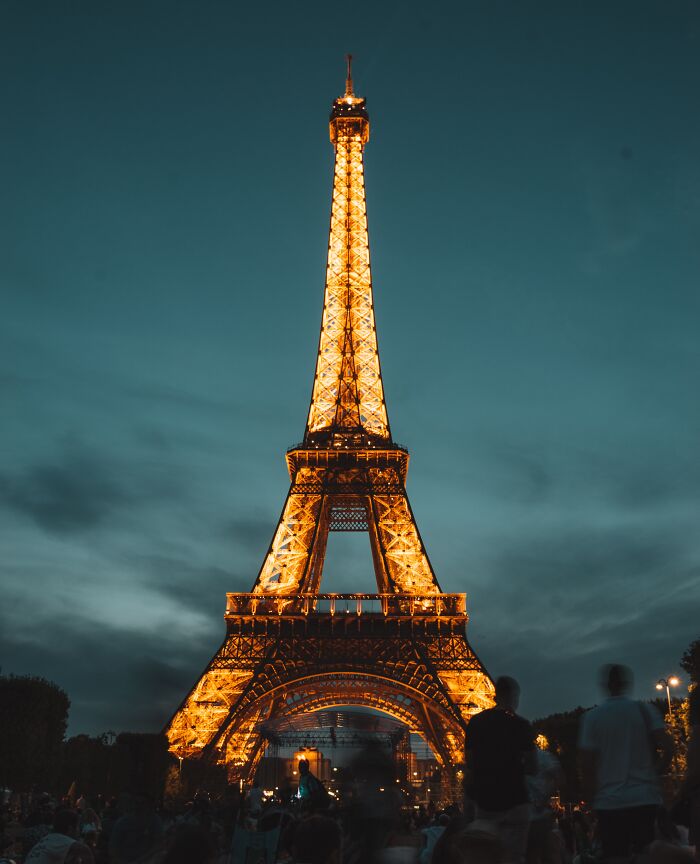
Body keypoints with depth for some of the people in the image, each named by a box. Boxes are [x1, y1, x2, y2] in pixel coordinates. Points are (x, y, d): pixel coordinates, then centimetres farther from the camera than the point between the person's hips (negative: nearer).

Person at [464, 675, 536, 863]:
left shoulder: (476, 722, 4)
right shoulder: (520, 725, -8)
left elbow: (469, 763, 8)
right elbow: (532, 768, -6)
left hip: (484, 800, 4)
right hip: (513, 800, -4)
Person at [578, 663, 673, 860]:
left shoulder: (592, 717, -3)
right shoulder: (645, 710, 0)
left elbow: (586, 764, -5)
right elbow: (668, 746, -9)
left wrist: (591, 798, 7)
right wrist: (659, 769, 11)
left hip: (610, 802, -1)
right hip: (645, 799, 1)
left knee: (614, 857, 5)